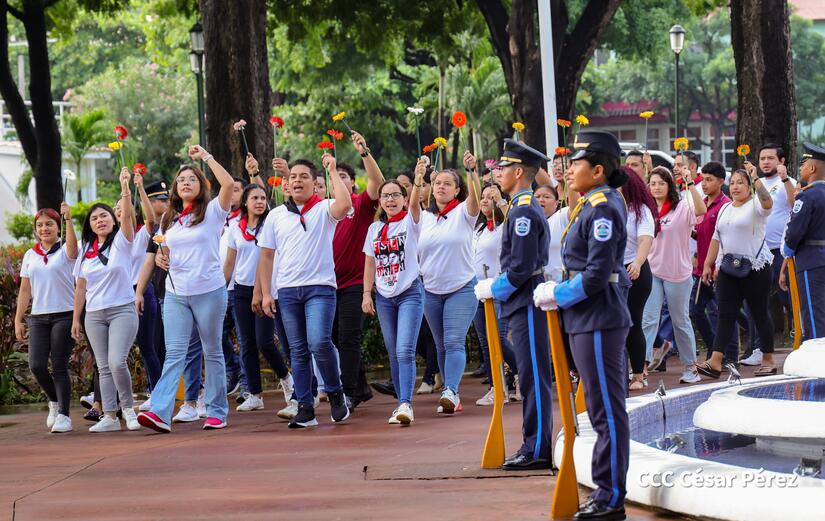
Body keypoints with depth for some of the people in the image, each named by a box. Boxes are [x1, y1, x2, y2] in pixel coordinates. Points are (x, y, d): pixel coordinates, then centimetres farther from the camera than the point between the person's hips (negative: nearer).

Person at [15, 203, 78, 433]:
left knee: (59, 367, -5)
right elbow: (25, 290, 13)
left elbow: (72, 246, -26)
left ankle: (63, 415, 1)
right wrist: (18, 320, 9)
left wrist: (68, 219, -39)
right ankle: (54, 401, 19)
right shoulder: (30, 255, 11)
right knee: (36, 365, -7)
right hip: (38, 317, 4)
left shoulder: (65, 251, -1)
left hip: (64, 315, -4)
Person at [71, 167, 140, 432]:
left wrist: (125, 187, -30)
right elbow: (81, 288, 14)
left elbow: (127, 216, -18)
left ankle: (127, 406, 1)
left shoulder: (121, 241, 0)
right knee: (104, 368, 4)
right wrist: (75, 319, 11)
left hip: (122, 310, -5)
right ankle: (110, 416, 6)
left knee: (117, 362, -18)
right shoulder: (85, 253, 11)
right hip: (94, 315, 5)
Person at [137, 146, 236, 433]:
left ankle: (217, 411, 12)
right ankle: (160, 412, -18)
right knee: (174, 353, -6)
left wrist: (206, 156, -13)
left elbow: (228, 183, -19)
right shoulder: (169, 219, 13)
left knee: (212, 352, 5)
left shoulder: (212, 212, -3)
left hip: (209, 291, -4)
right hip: (175, 294, 4)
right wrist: (160, 257, -1)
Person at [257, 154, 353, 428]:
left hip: (320, 286, -4)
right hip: (287, 290, 4)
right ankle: (305, 408, 8)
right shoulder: (276, 215, 12)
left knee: (319, 342, -20)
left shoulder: (324, 209, 1)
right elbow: (266, 255, 13)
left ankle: (335, 392, 2)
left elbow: (345, 204, -23)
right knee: (298, 351, 5)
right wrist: (265, 293, 5)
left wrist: (333, 171, -13)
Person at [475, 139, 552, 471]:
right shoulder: (526, 208, 16)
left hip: (527, 305, -10)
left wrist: (493, 289, -8)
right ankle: (535, 446, 16)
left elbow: (521, 269, -20)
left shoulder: (524, 212, -16)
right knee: (532, 378, 12)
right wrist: (495, 286, 16)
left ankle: (537, 450, -6)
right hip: (523, 305, 10)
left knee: (533, 379, -7)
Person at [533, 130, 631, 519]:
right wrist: (557, 290, 9)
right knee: (604, 409, 14)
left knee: (607, 411, -5)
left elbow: (596, 275, -21)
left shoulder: (602, 209, -16)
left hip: (598, 322, -10)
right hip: (588, 320, 10)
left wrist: (558, 295, -10)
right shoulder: (593, 206, 14)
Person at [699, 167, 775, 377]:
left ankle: (768, 360, 13)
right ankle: (715, 362, -8)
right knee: (725, 316, -1)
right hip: (728, 268, 6)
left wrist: (755, 179, -37)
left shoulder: (755, 207, -4)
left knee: (760, 314, 3)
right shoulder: (725, 209, 16)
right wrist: (707, 265, 16)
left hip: (755, 268, -6)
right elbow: (716, 239, 20)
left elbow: (767, 202, -29)